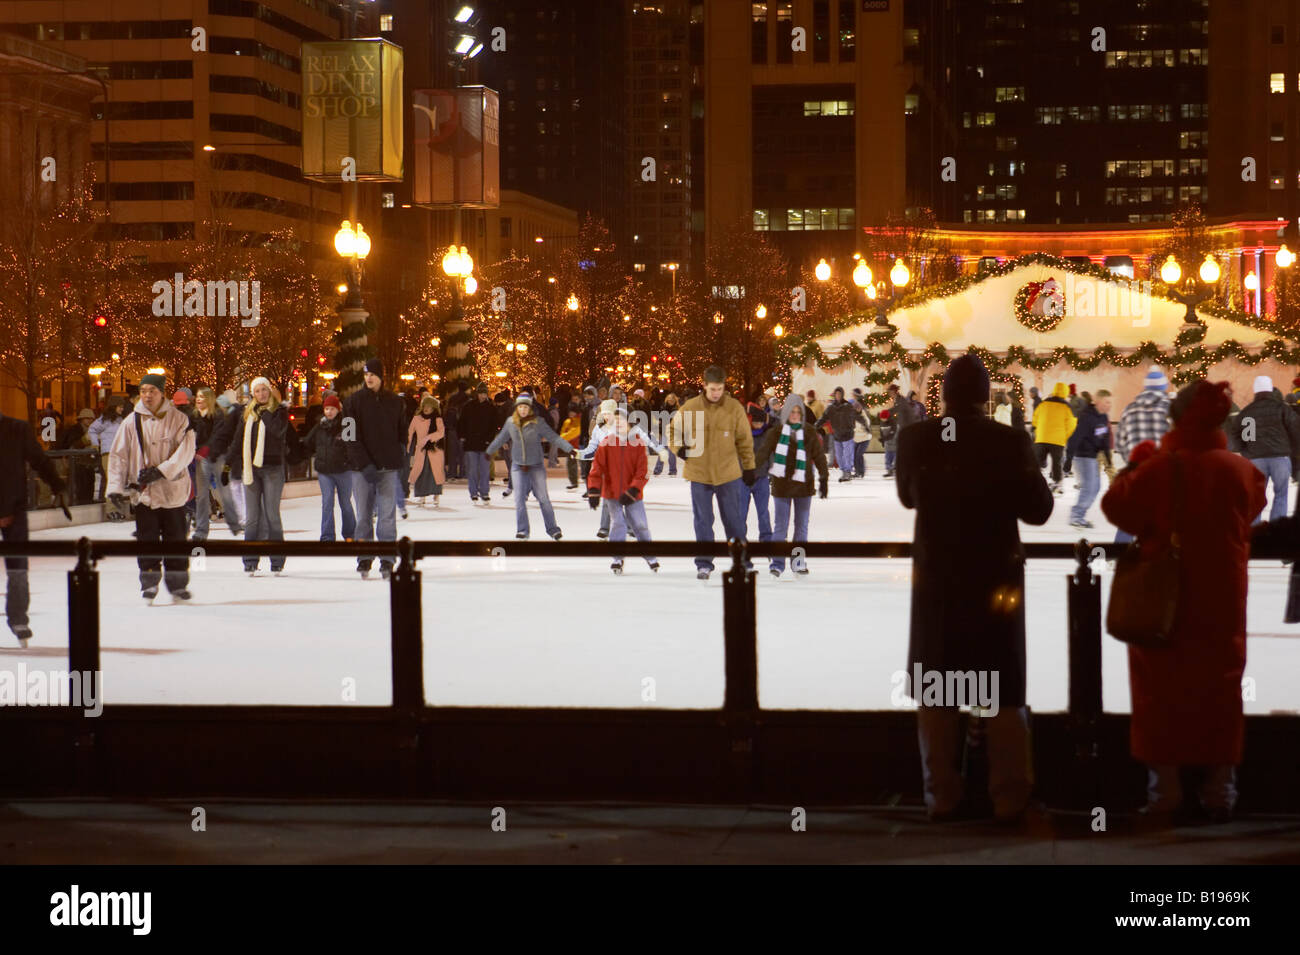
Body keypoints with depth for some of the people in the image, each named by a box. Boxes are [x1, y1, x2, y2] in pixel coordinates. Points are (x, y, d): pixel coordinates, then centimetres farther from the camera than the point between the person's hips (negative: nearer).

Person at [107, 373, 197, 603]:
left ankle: (177, 584, 17)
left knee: (175, 538, 5)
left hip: (173, 491, -1)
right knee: (147, 539, 1)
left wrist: (161, 470, -20)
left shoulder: (178, 419, -2)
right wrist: (116, 488, -5)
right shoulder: (132, 422, 1)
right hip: (144, 492, 1)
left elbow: (186, 451, -9)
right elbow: (118, 456, 3)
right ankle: (149, 583, 11)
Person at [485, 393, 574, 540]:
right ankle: (522, 531, 4)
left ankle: (552, 529, 11)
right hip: (518, 466, 2)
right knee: (519, 499, -4)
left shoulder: (538, 422, -9)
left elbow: (554, 437, -11)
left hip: (536, 466, -2)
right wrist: (490, 451, 30)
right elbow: (501, 438, 18)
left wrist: (569, 448, -23)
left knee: (543, 498, -1)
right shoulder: (510, 422, 1)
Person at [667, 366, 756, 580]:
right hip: (699, 474, 0)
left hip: (728, 474, 0)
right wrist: (679, 448, -3)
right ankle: (703, 564, 11)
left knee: (734, 519, 10)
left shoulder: (734, 408, -5)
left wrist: (749, 467, 5)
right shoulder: (690, 408, -4)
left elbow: (745, 439, 3)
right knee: (703, 521, 5)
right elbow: (673, 429, 12)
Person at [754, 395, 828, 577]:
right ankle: (777, 562, 1)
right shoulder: (776, 431, -2)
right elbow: (762, 451, -8)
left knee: (802, 525, 10)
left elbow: (819, 456, 4)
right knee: (780, 525, -4)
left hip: (804, 484, 2)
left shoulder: (809, 432, 2)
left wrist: (824, 478, -4)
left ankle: (799, 561, 21)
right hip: (781, 485, -2)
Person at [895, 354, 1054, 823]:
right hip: (996, 579, -1)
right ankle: (1010, 798, 9)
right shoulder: (1010, 441, -12)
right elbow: (1038, 509, -6)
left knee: (936, 695, 11)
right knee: (1003, 695, 9)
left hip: (936, 580, 1)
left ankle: (942, 797, 11)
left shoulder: (915, 438, -8)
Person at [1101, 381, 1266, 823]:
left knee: (1161, 691, 8)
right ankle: (1220, 786, 12)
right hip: (1222, 605, 2)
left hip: (1163, 602, -2)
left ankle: (1164, 787, 5)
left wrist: (1133, 466, 8)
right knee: (1220, 690, 12)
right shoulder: (1241, 471, -8)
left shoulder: (1158, 470, -16)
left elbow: (1117, 508, -6)